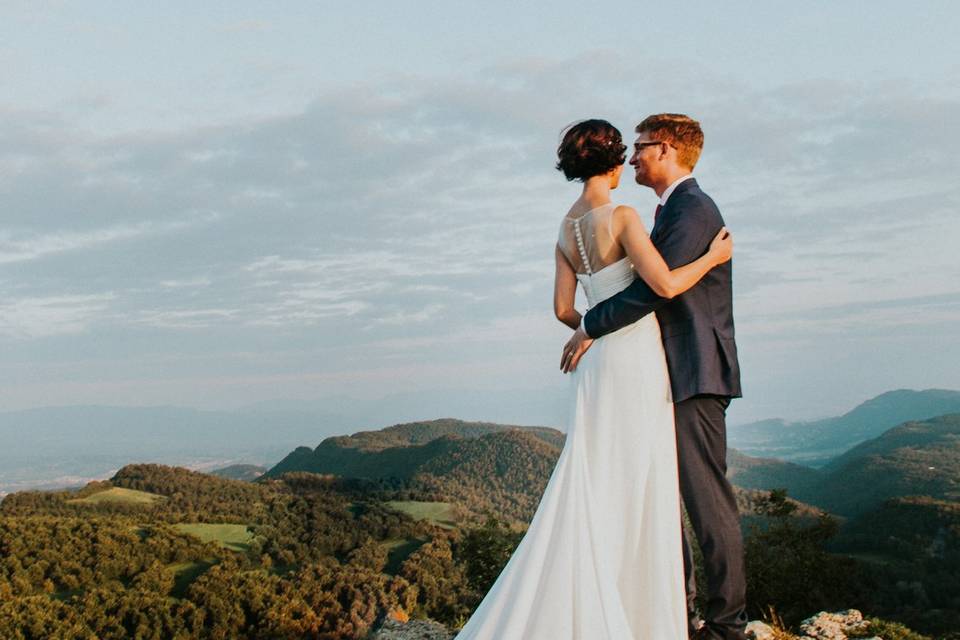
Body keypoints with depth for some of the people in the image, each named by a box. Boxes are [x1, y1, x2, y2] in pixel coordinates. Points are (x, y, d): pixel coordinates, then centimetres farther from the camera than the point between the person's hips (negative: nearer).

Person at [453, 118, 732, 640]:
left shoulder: (567, 228, 10)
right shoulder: (621, 216, -13)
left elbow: (563, 309, 10)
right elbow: (665, 284, -20)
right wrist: (712, 258, -4)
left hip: (596, 362, 7)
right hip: (634, 358, -7)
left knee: (593, 485, 9)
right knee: (634, 491, -1)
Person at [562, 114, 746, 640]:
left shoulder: (693, 210, -13)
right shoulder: (674, 210, 19)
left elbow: (654, 288, -23)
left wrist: (590, 327, -16)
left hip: (695, 378, -11)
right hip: (673, 379, 11)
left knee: (706, 499, -5)